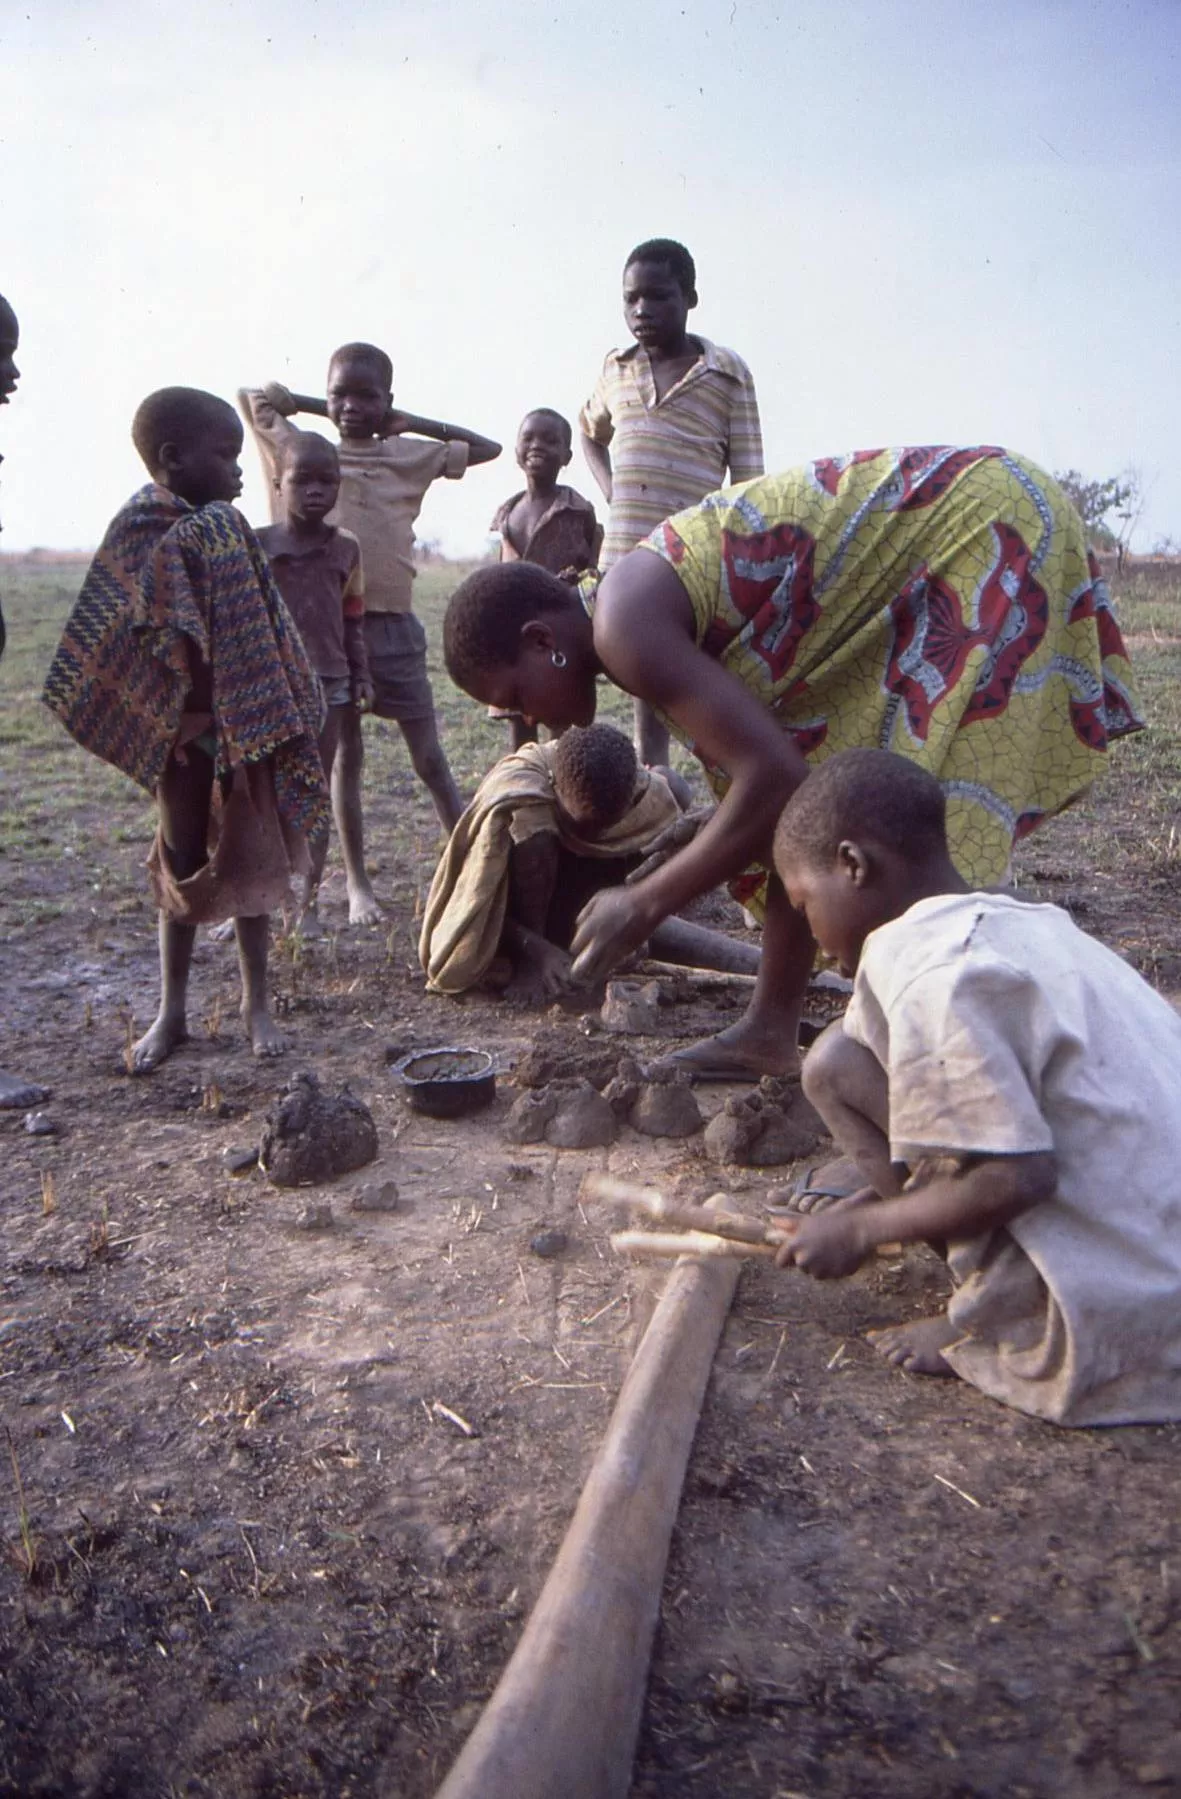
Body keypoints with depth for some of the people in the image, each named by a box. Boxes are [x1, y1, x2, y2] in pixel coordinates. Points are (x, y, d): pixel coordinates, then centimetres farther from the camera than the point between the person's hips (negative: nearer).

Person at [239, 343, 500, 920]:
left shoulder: (411, 455, 8)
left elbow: (486, 448, 15)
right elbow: (251, 395, 17)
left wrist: (413, 423, 8)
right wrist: (323, 409, 10)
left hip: (392, 622, 0)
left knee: (429, 756, 3)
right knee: (344, 755, 6)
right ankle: (358, 882, 14)